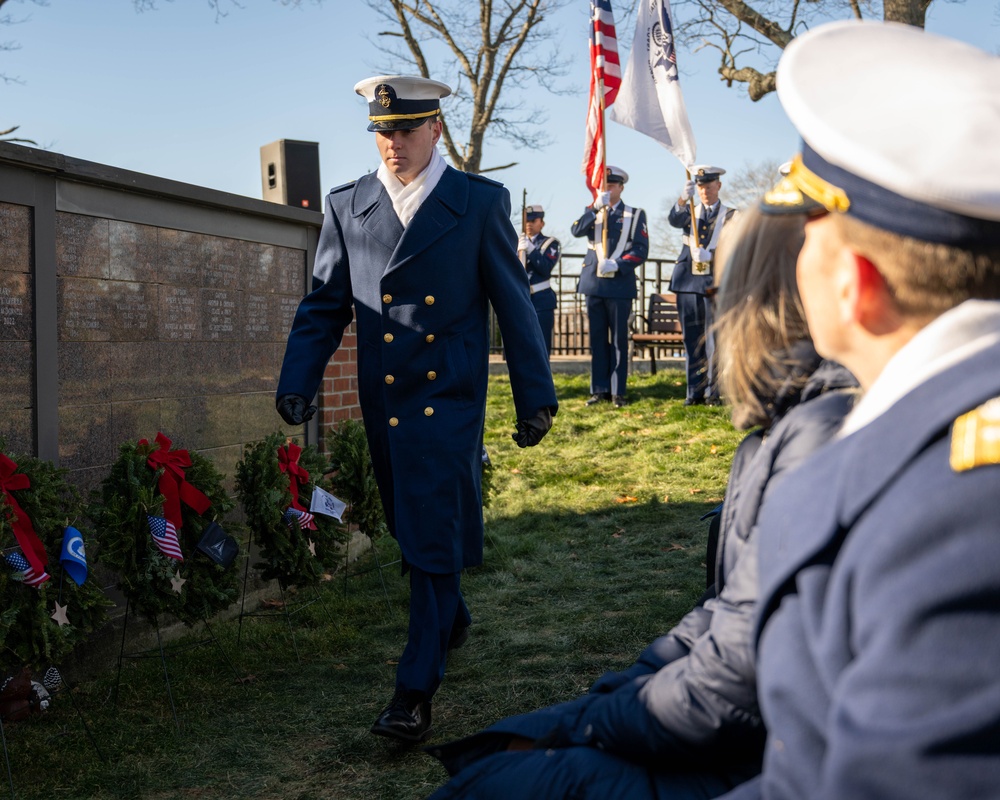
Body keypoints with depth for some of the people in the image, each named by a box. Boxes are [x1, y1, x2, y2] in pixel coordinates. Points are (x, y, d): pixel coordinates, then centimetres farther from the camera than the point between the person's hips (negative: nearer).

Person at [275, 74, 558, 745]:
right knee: (413, 533, 16)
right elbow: (324, 306, 8)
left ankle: (417, 690, -3)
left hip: (449, 400, -4)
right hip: (384, 403, 4)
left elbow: (514, 305, 0)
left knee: (435, 537, -8)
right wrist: (296, 384, -5)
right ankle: (451, 617, 44)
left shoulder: (481, 203, -2)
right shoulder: (347, 206, 6)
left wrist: (536, 396, 1)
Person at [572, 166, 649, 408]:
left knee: (619, 340, 1)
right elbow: (576, 231, -7)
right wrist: (596, 206, -18)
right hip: (594, 283, 2)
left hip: (620, 285, -2)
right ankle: (599, 390, 11)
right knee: (597, 339, 5)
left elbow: (641, 250, -1)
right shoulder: (592, 212, 14)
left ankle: (618, 391, 5)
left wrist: (616, 265, -15)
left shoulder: (635, 215, 7)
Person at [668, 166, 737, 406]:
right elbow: (673, 219, -9)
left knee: (713, 341, -3)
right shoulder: (691, 212, 14)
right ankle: (694, 392, 10)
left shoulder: (730, 215, 7)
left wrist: (710, 255, -23)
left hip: (715, 284, -3)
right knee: (692, 341, 5)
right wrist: (683, 199, -29)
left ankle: (713, 392, 1)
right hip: (688, 283, 3)